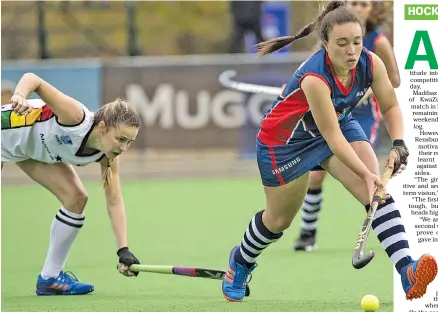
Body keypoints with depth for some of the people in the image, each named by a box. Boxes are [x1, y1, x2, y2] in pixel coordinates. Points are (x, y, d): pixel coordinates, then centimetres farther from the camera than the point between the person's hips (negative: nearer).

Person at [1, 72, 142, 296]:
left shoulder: (107, 157, -19)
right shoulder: (76, 118, -40)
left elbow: (114, 202, -15)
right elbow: (33, 79, -37)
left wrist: (123, 250, -24)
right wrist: (19, 96, -59)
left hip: (35, 147, 7)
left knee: (76, 198, -4)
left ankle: (50, 277, 5)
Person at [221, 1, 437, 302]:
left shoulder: (371, 63, -22)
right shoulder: (314, 77, -39)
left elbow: (391, 107, -8)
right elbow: (333, 137, -36)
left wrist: (398, 145, -24)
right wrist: (366, 174, -43)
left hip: (341, 123, 5)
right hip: (286, 139, -5)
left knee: (378, 191, -20)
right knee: (279, 219, 13)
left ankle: (407, 271, -32)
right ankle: (240, 261, 46)